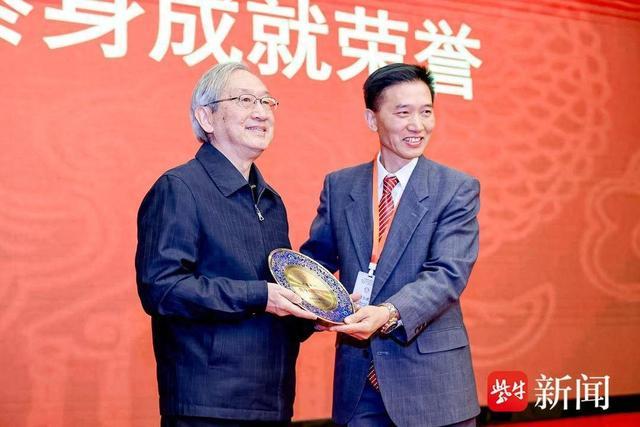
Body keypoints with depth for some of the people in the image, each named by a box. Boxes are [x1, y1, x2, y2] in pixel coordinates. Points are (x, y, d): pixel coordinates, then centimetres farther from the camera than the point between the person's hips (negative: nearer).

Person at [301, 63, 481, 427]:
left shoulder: (458, 189, -4)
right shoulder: (338, 186, 5)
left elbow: (448, 273, -14)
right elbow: (317, 257, 9)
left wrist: (389, 314, -30)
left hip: (431, 380, -2)